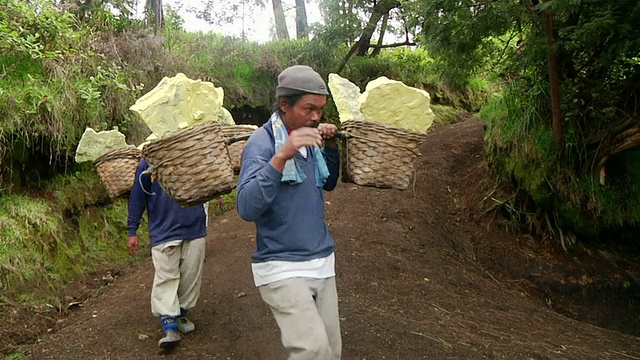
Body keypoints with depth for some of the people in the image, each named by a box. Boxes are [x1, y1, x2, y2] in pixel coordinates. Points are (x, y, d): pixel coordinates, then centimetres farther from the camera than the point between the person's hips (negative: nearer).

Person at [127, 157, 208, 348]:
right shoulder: (147, 162, -5)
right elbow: (137, 196, 0)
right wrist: (132, 231, 0)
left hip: (195, 229, 3)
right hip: (164, 232, -3)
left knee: (191, 276, 10)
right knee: (165, 278, -5)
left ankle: (181, 315, 29)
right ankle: (170, 327, 1)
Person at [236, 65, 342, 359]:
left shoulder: (309, 140, 8)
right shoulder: (262, 142, -13)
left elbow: (328, 184, 23)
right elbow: (247, 208, -25)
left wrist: (331, 146, 6)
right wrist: (282, 156, -35)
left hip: (322, 261, 7)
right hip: (282, 267, -7)